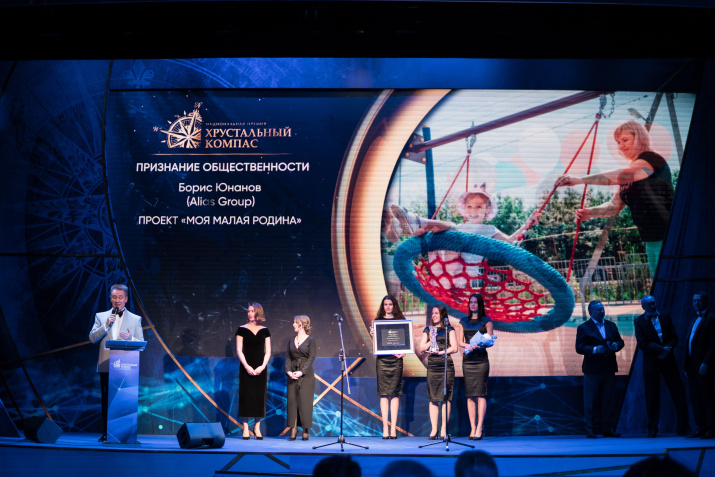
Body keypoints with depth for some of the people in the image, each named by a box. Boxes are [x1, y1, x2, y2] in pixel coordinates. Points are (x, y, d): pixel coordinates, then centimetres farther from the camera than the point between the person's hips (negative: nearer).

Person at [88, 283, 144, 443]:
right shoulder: (101, 316, 14)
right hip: (106, 366, 1)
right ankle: (106, 434, 11)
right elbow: (92, 338, 3)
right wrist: (106, 325, -11)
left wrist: (130, 338, -15)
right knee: (106, 400, 3)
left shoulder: (135, 319, 11)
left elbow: (141, 344, 6)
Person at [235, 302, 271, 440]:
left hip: (260, 368, 2)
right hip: (246, 368, -2)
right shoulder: (242, 329, 2)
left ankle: (257, 427, 10)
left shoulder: (264, 331, 7)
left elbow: (268, 351, 5)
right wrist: (247, 366, -14)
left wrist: (262, 366, -9)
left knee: (260, 396, 1)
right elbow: (239, 350, -3)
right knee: (246, 396, -3)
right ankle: (245, 428, 4)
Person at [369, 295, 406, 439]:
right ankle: (385, 428, 1)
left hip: (396, 358, 0)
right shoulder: (378, 321, 9)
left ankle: (393, 428, 1)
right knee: (383, 393, 0)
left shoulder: (400, 321, 9)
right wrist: (372, 334, -12)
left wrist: (402, 353, -9)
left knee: (395, 393, -1)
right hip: (382, 359, 0)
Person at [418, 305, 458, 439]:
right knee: (433, 398, 1)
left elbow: (454, 348, -3)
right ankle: (434, 429, 7)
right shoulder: (428, 330, 15)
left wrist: (441, 352, -10)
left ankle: (444, 429, 3)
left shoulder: (449, 330, 6)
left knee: (446, 398, -2)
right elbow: (421, 349, 11)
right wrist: (431, 341, -4)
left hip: (446, 366, -3)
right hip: (432, 366, 3)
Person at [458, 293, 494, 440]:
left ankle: (479, 428, -6)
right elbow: (460, 341, 10)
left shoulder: (486, 321, 5)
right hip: (467, 360, 4)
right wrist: (467, 345, -12)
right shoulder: (463, 321, 15)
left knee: (480, 393, -8)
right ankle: (473, 428, 5)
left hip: (481, 359, -3)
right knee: (469, 395, 2)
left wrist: (480, 345, -21)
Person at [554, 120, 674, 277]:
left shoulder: (652, 159, -11)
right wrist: (589, 213, -9)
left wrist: (580, 180, -35)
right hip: (651, 239, 9)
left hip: (667, 236, -9)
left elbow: (620, 175, -29)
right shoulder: (628, 173, 15)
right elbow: (614, 206, 10)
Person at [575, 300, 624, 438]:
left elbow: (620, 341, 18)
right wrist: (594, 349, -22)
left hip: (609, 369, 5)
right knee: (592, 401, 0)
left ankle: (608, 429, 14)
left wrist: (616, 345, -5)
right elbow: (579, 348, -9)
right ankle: (591, 429, 7)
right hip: (592, 370, -5)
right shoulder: (583, 328, -3)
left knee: (609, 400, 6)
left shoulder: (611, 326, 14)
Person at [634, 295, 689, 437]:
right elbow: (642, 344, -8)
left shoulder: (665, 317, 9)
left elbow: (674, 337, 8)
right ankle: (652, 429, 13)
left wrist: (668, 348, -11)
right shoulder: (639, 321, -1)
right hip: (651, 363, -3)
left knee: (679, 393, 0)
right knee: (652, 397, 2)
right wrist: (660, 349, -17)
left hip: (668, 360, 3)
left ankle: (684, 428, 9)